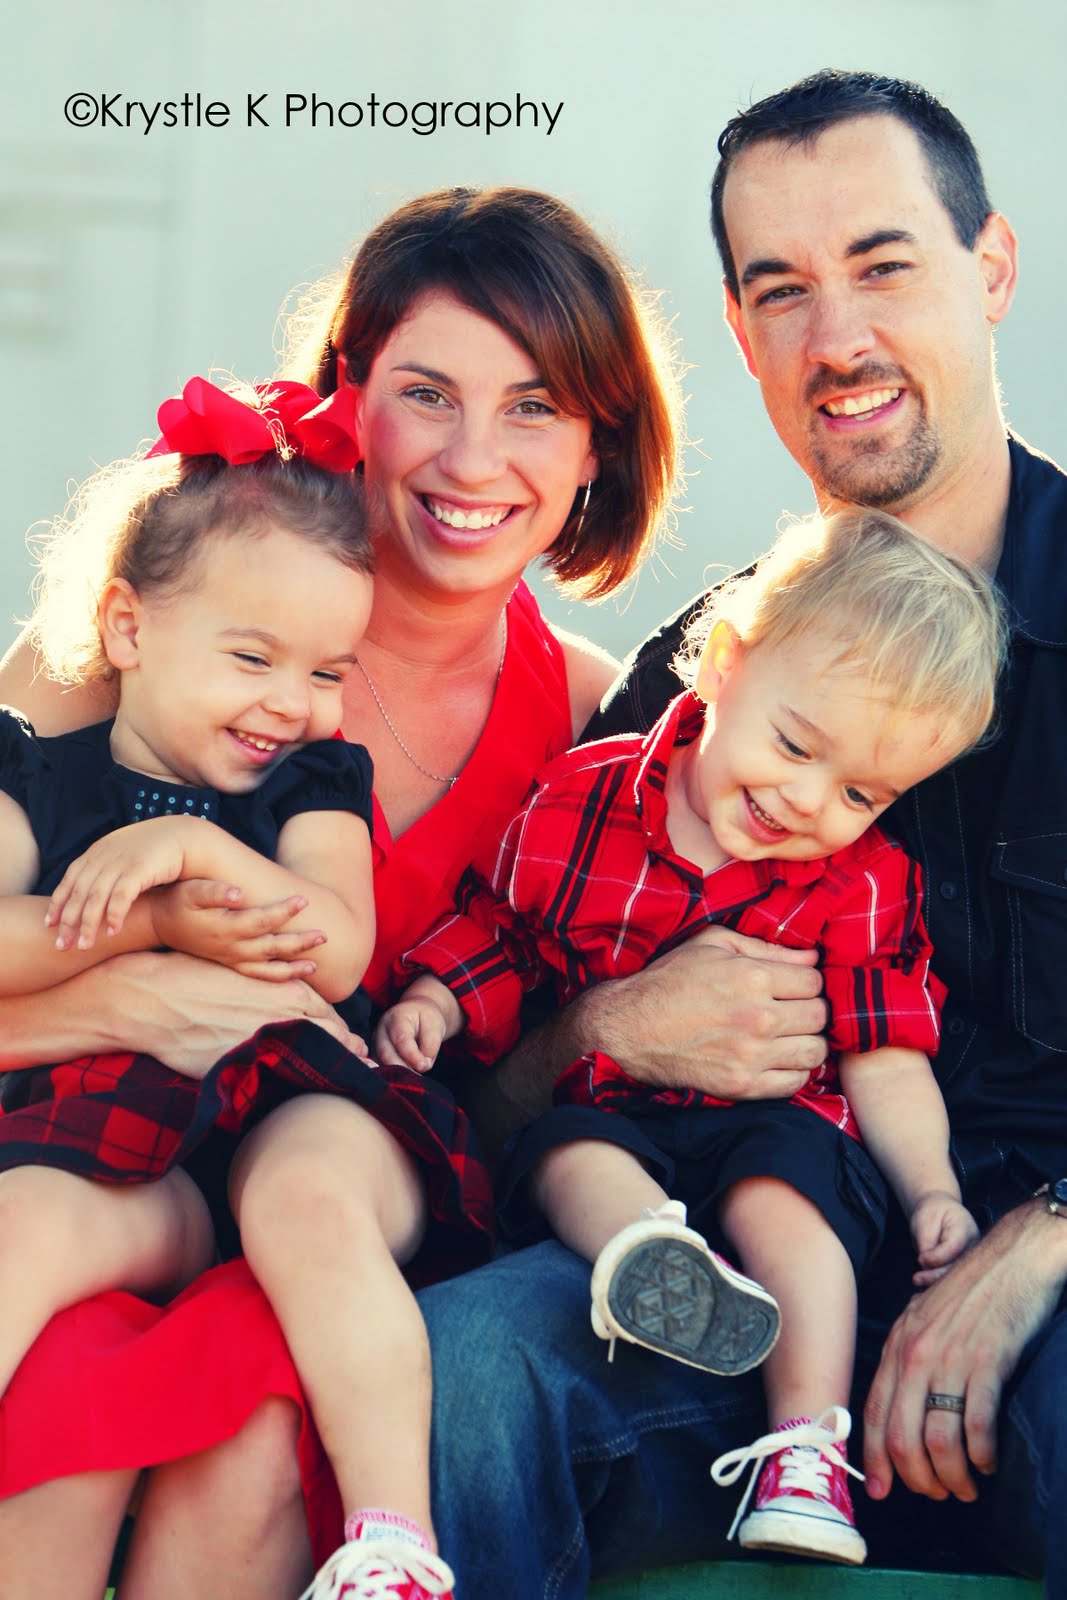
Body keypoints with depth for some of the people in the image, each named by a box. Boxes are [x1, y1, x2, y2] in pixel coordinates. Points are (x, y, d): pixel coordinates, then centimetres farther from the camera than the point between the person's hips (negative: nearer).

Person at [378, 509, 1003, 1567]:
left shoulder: (862, 889, 1)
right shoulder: (577, 805, 0)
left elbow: (883, 1059, 1)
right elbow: (497, 926, 15)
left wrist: (932, 1188, -9)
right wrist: (437, 998, -2)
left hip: (774, 1121, -1)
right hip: (604, 1110, 1)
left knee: (784, 1190, -31)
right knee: (572, 1158, -30)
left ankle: (805, 1449, -37)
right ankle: (649, 1253, -61)